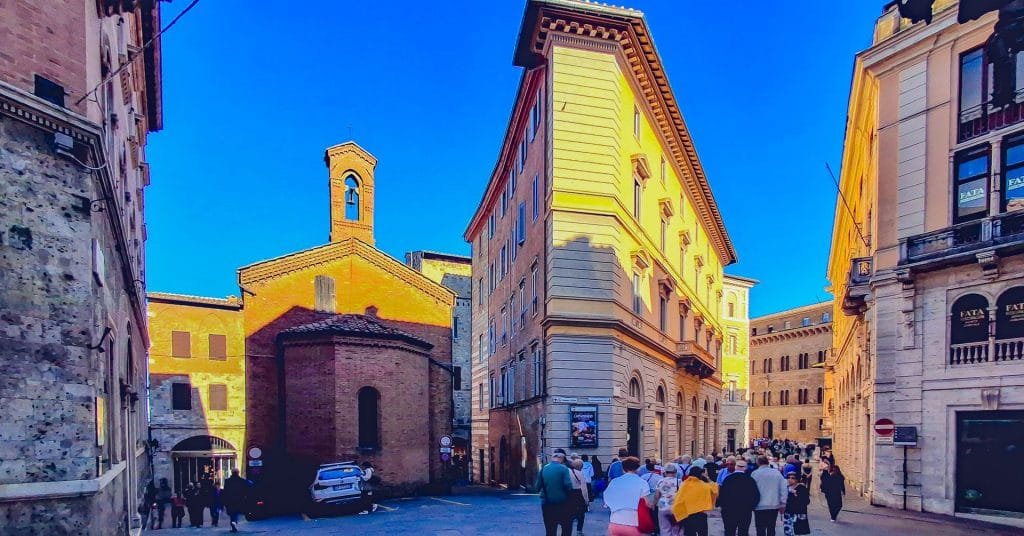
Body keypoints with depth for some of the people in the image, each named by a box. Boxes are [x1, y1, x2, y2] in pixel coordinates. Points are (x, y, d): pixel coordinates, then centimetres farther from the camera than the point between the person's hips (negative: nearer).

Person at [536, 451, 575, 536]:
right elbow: (568, 486, -19)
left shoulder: (543, 469, 1)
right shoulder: (563, 469, -11)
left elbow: (538, 487, 2)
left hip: (547, 504, 3)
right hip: (562, 503, -3)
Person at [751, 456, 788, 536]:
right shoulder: (777, 472, 4)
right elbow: (784, 489, 3)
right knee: (771, 529, 14)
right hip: (774, 506, 4)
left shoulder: (755, 474, -6)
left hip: (760, 506, -4)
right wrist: (783, 504, 8)